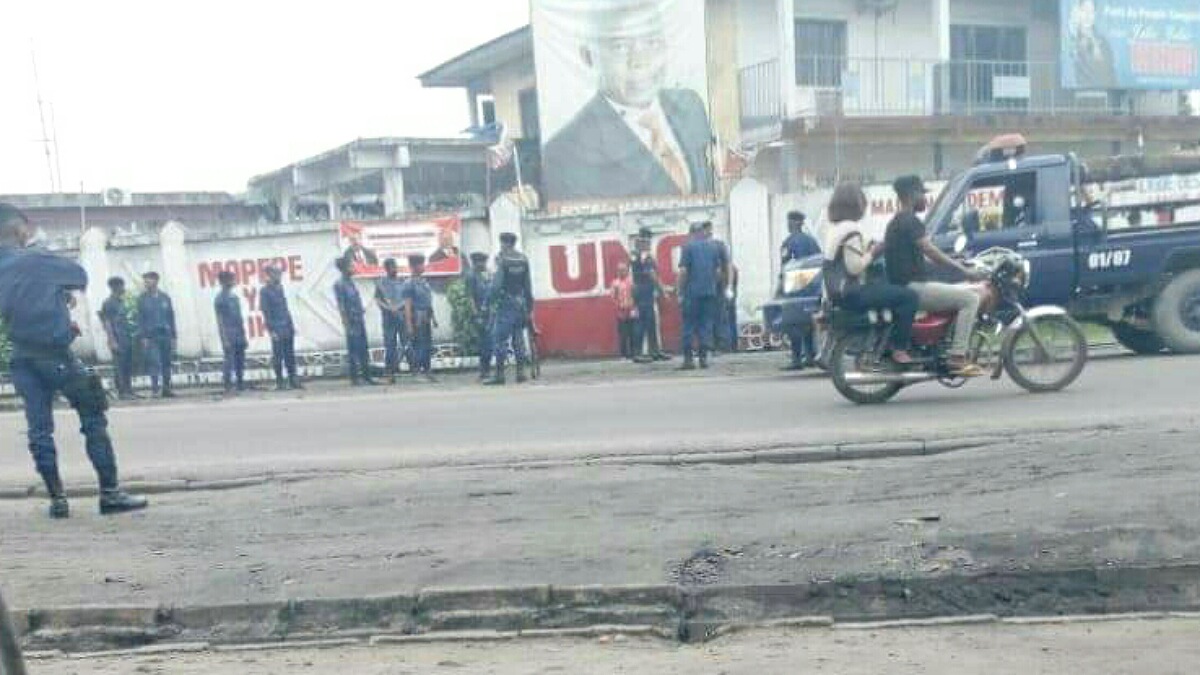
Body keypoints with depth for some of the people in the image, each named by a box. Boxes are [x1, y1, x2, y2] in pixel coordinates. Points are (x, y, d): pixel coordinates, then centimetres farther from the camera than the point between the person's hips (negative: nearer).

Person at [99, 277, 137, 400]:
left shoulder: (121, 302, 17)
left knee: (128, 366, 8)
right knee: (119, 366, -5)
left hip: (127, 339, 8)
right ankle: (121, 392, -2)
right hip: (118, 339, -8)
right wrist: (112, 342, -17)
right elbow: (107, 323, -11)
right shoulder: (108, 303, -6)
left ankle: (129, 390, 13)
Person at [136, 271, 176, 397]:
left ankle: (166, 389, 12)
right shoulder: (142, 299, 3)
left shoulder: (165, 298, 9)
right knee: (154, 363, -9)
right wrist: (143, 337, -7)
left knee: (167, 362, 5)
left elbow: (171, 317, 10)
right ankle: (154, 388, -4)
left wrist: (173, 336, 6)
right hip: (151, 336, -2)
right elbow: (140, 319, 1)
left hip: (166, 335, 3)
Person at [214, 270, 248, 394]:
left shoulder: (235, 297, 14)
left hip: (239, 336, 7)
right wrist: (225, 339, -15)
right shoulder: (220, 299, -7)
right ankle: (228, 386, -2)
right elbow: (220, 321, -10)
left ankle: (241, 384, 16)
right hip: (229, 336, -7)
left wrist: (244, 336, 15)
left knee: (241, 361, 9)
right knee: (229, 361, -6)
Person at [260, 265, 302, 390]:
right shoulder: (265, 291, -8)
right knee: (278, 356, 0)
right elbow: (266, 312, -11)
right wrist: (271, 330, -15)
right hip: (277, 329, -7)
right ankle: (279, 382, 7)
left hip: (288, 328, 7)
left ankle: (293, 380, 13)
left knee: (290, 355, 8)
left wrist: (291, 323, 14)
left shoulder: (279, 288, 13)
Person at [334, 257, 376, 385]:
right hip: (351, 322, -7)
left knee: (364, 350, 9)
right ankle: (354, 378, 4)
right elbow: (341, 306, -13)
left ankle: (366, 375, 15)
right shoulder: (340, 285, -9)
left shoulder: (352, 282, 14)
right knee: (353, 350, -2)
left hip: (360, 320, 8)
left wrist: (362, 317, 16)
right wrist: (347, 324, -17)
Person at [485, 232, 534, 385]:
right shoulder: (523, 259, 9)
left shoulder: (502, 259, -10)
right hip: (521, 303, 6)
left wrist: (493, 298, -3)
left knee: (500, 338, -4)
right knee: (518, 337, 11)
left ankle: (499, 374, -6)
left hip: (506, 303, -6)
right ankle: (520, 371, 10)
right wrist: (529, 306, 15)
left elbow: (497, 284, -15)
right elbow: (528, 285, 11)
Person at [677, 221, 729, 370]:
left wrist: (681, 293, -4)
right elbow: (719, 271, 10)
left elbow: (683, 271, -8)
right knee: (706, 324, 7)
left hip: (692, 292, -3)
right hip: (710, 292, 3)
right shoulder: (715, 246, 9)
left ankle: (688, 359, 0)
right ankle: (703, 357, 4)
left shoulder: (688, 246, -2)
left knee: (689, 325, 2)